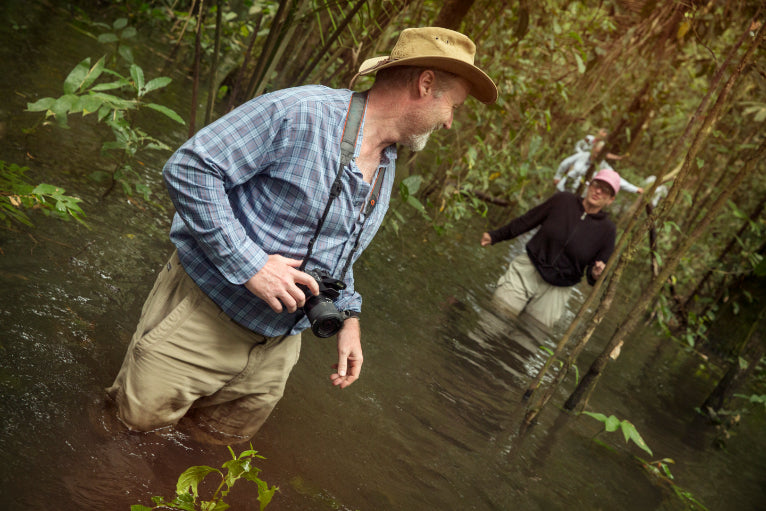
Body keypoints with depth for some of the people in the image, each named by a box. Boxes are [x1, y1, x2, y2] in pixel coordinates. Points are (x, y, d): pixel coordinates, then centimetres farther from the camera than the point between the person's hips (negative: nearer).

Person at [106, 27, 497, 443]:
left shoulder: (386, 172, 8)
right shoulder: (300, 112, -21)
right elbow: (188, 167, -24)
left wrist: (348, 317, 10)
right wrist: (248, 264, -28)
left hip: (278, 342, 8)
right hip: (209, 312, -7)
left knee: (218, 435, 18)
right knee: (138, 418, 2)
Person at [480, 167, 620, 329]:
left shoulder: (607, 230, -4)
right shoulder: (563, 200, -1)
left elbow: (596, 269, 4)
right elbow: (526, 221, 9)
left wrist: (594, 274, -20)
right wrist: (495, 236, 13)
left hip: (557, 290, 0)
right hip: (529, 269, 0)